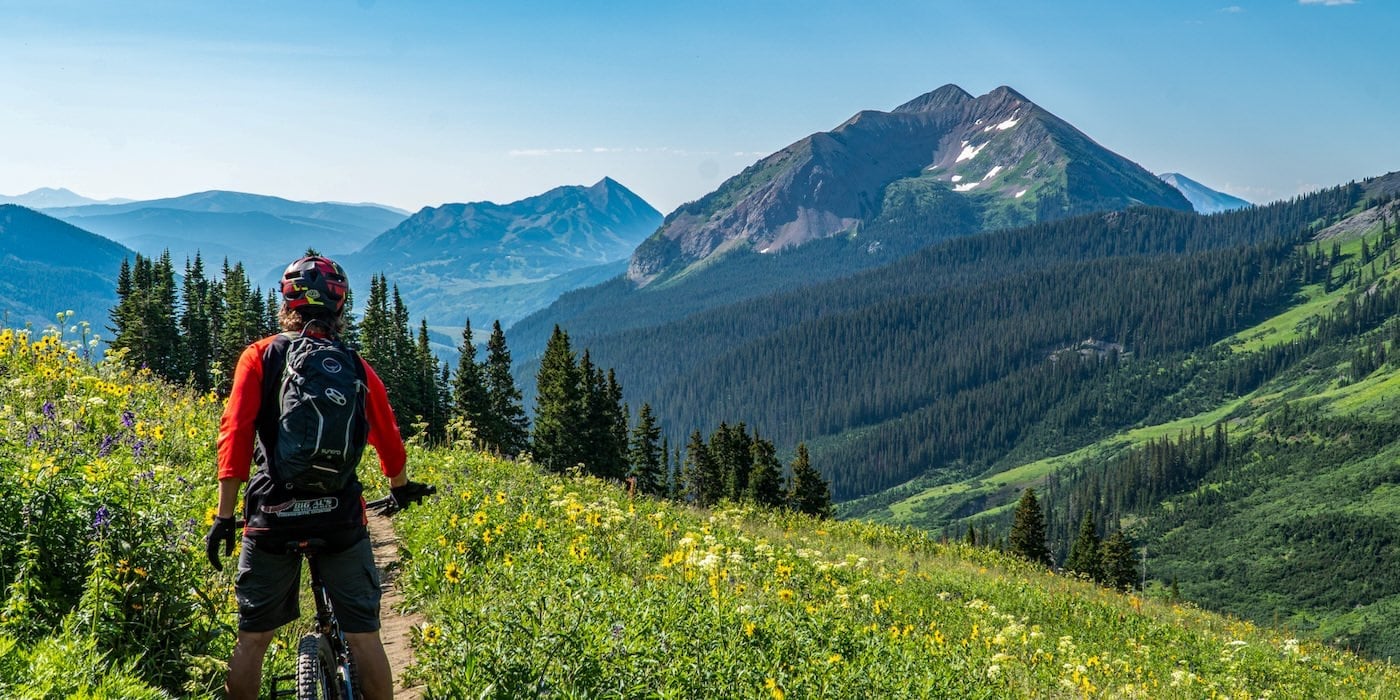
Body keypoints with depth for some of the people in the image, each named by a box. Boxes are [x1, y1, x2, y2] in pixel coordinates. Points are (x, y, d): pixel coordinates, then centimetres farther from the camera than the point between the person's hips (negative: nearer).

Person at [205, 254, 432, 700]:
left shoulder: (260, 357, 2)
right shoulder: (355, 366, 6)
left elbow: (235, 434, -7)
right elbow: (388, 437, 13)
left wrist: (224, 516, -4)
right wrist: (401, 488, 32)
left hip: (273, 515, 0)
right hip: (342, 516, 1)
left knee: (252, 638, 11)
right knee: (364, 636, 6)